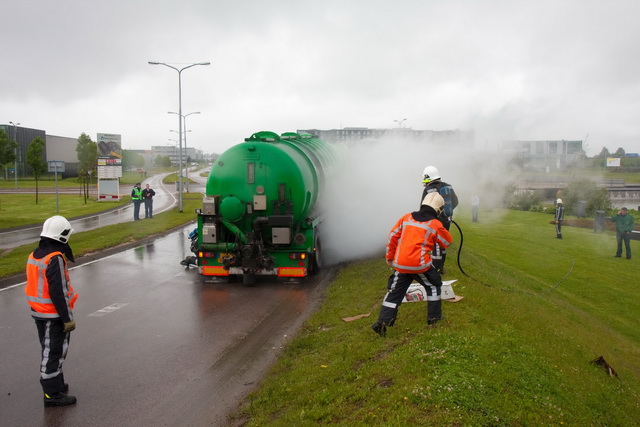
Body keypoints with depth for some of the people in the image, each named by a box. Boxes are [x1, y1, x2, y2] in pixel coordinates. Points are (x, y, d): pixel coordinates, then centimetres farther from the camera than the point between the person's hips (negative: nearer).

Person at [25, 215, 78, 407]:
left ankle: (56, 383, 34)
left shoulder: (35, 255, 6)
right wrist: (68, 318, -17)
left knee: (49, 350, 20)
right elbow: (58, 292, -23)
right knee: (54, 353, 0)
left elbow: (36, 285, 14)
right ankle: (52, 393, 8)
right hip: (54, 315, -9)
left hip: (38, 312, 9)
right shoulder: (55, 259, -22)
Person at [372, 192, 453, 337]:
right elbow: (447, 242, 12)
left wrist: (389, 256, 18)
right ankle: (434, 317, 26)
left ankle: (382, 322, 3)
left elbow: (393, 236, 9)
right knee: (434, 286, 21)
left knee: (394, 292, 10)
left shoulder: (407, 218, 8)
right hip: (420, 265, -3)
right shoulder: (436, 225, -2)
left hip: (400, 264, 3)